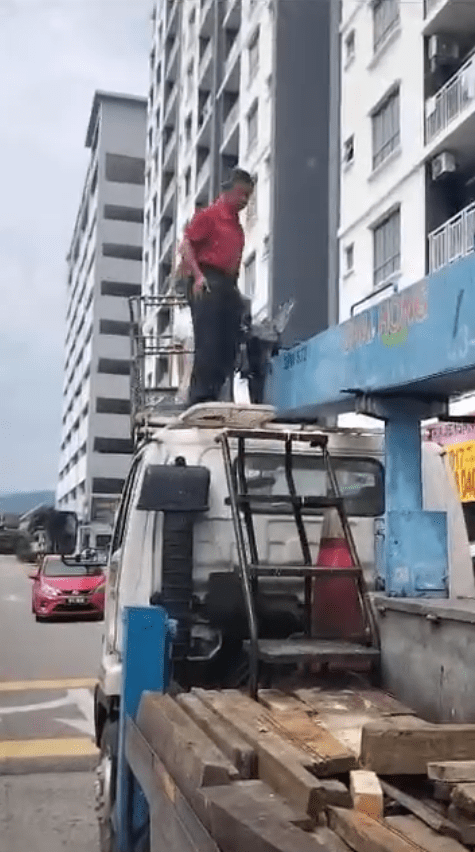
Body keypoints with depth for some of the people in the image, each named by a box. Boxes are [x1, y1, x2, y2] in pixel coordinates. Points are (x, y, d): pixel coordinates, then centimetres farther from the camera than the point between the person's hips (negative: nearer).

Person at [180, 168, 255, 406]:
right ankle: (199, 399, -11)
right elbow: (186, 245, -6)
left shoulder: (237, 225, 23)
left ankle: (212, 397, 5)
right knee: (208, 344, -13)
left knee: (228, 346, 2)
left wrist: (234, 288, 15)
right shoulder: (209, 215, 1)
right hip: (208, 284, -8)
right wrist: (198, 276, -18)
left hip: (229, 287, 8)